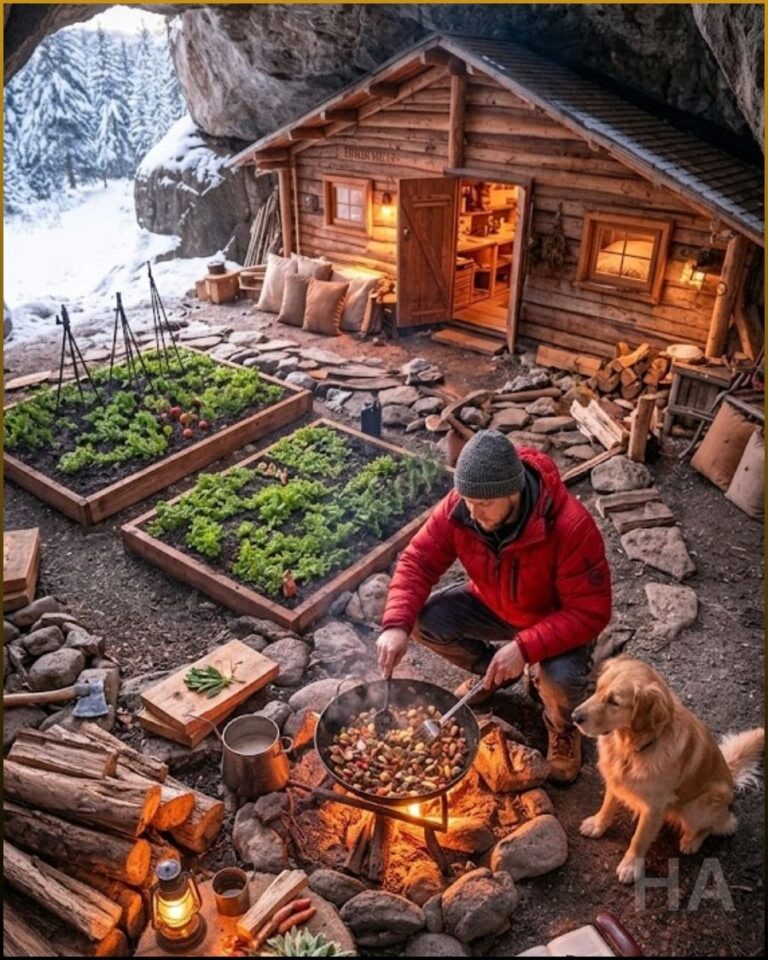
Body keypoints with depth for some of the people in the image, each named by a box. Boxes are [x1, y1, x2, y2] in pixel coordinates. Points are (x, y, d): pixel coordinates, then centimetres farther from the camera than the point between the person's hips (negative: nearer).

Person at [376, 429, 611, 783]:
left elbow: (590, 613, -32)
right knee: (424, 619, -16)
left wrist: (524, 648, -41)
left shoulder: (571, 527, -37)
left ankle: (562, 726, 7)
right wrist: (397, 625, -33)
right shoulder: (459, 508, -24)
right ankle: (493, 671, 15)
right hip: (493, 605, 5)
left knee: (561, 678, -34)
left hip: (559, 621, -4)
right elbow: (418, 560, -17)